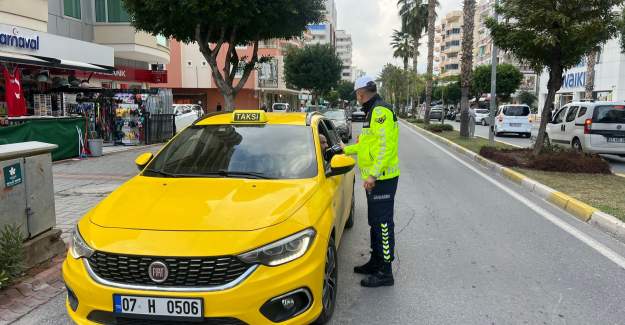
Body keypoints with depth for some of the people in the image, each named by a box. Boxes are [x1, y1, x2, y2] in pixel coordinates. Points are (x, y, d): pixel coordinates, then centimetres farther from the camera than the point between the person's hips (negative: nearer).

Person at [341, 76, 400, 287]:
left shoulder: (381, 112, -16)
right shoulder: (373, 112, 17)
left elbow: (386, 147, -24)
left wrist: (373, 174, -27)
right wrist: (347, 149, 34)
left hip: (382, 178, -11)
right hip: (374, 178, 11)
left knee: (383, 223, -5)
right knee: (375, 222, 17)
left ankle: (385, 272, 3)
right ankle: (376, 262, 30)